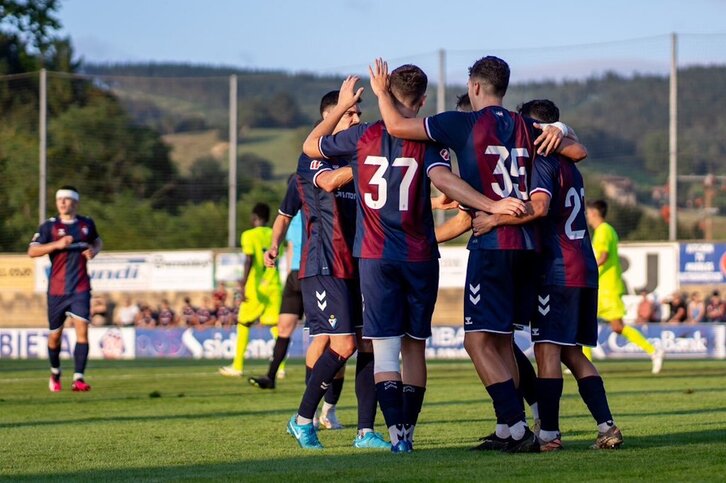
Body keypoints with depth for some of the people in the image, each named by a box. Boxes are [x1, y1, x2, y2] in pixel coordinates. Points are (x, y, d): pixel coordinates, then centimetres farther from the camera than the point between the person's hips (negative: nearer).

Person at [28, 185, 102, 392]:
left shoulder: (87, 224, 7)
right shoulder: (49, 226, -3)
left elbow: (97, 241, 27)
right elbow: (32, 251, -11)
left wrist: (94, 250, 3)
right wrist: (57, 244, -23)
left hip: (80, 289, 1)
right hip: (57, 288, -1)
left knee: (82, 329, -16)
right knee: (55, 334, 8)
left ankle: (78, 378, -18)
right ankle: (55, 373, 34)